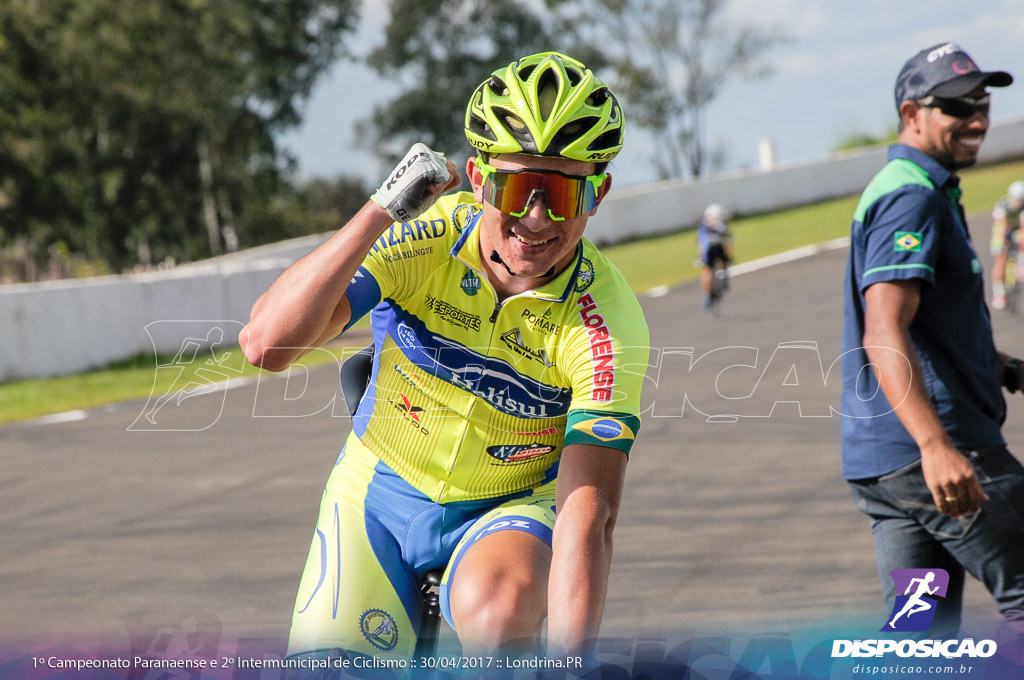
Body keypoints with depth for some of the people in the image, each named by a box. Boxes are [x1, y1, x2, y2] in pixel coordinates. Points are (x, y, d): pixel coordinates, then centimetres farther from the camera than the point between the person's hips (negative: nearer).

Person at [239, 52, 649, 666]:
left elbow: (588, 511, -29)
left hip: (509, 509, -2)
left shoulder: (607, 325, -23)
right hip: (379, 499, 2)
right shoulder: (422, 238, -21)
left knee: (499, 611, -35)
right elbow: (267, 344, -32)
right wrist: (380, 212, -40)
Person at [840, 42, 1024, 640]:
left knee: (922, 635, 8)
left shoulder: (915, 193, 22)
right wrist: (935, 445, -36)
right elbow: (884, 335, -25)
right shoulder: (913, 198, -13)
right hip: (921, 451, -10)